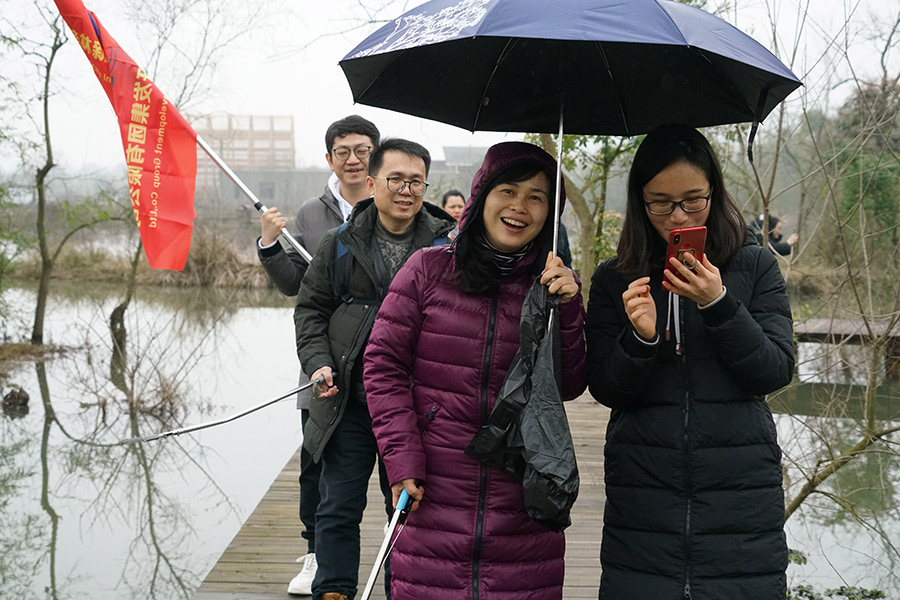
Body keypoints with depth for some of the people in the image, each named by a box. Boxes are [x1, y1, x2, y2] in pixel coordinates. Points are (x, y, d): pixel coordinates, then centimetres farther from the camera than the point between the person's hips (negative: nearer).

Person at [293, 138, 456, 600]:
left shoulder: (447, 245, 0)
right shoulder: (339, 244, 5)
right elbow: (310, 308, 9)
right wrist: (318, 363, -6)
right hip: (349, 403, 1)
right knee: (339, 508, 8)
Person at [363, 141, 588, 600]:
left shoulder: (555, 284, 6)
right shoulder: (429, 269, 0)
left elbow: (568, 386, 2)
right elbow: (384, 365, 0)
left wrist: (568, 309, -12)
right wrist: (401, 458, -8)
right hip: (433, 496, -1)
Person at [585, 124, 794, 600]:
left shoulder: (755, 267, 3)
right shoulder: (614, 280, 4)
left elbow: (775, 372, -4)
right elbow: (606, 390, 1)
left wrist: (719, 305, -17)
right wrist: (640, 338, -18)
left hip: (741, 489, 0)